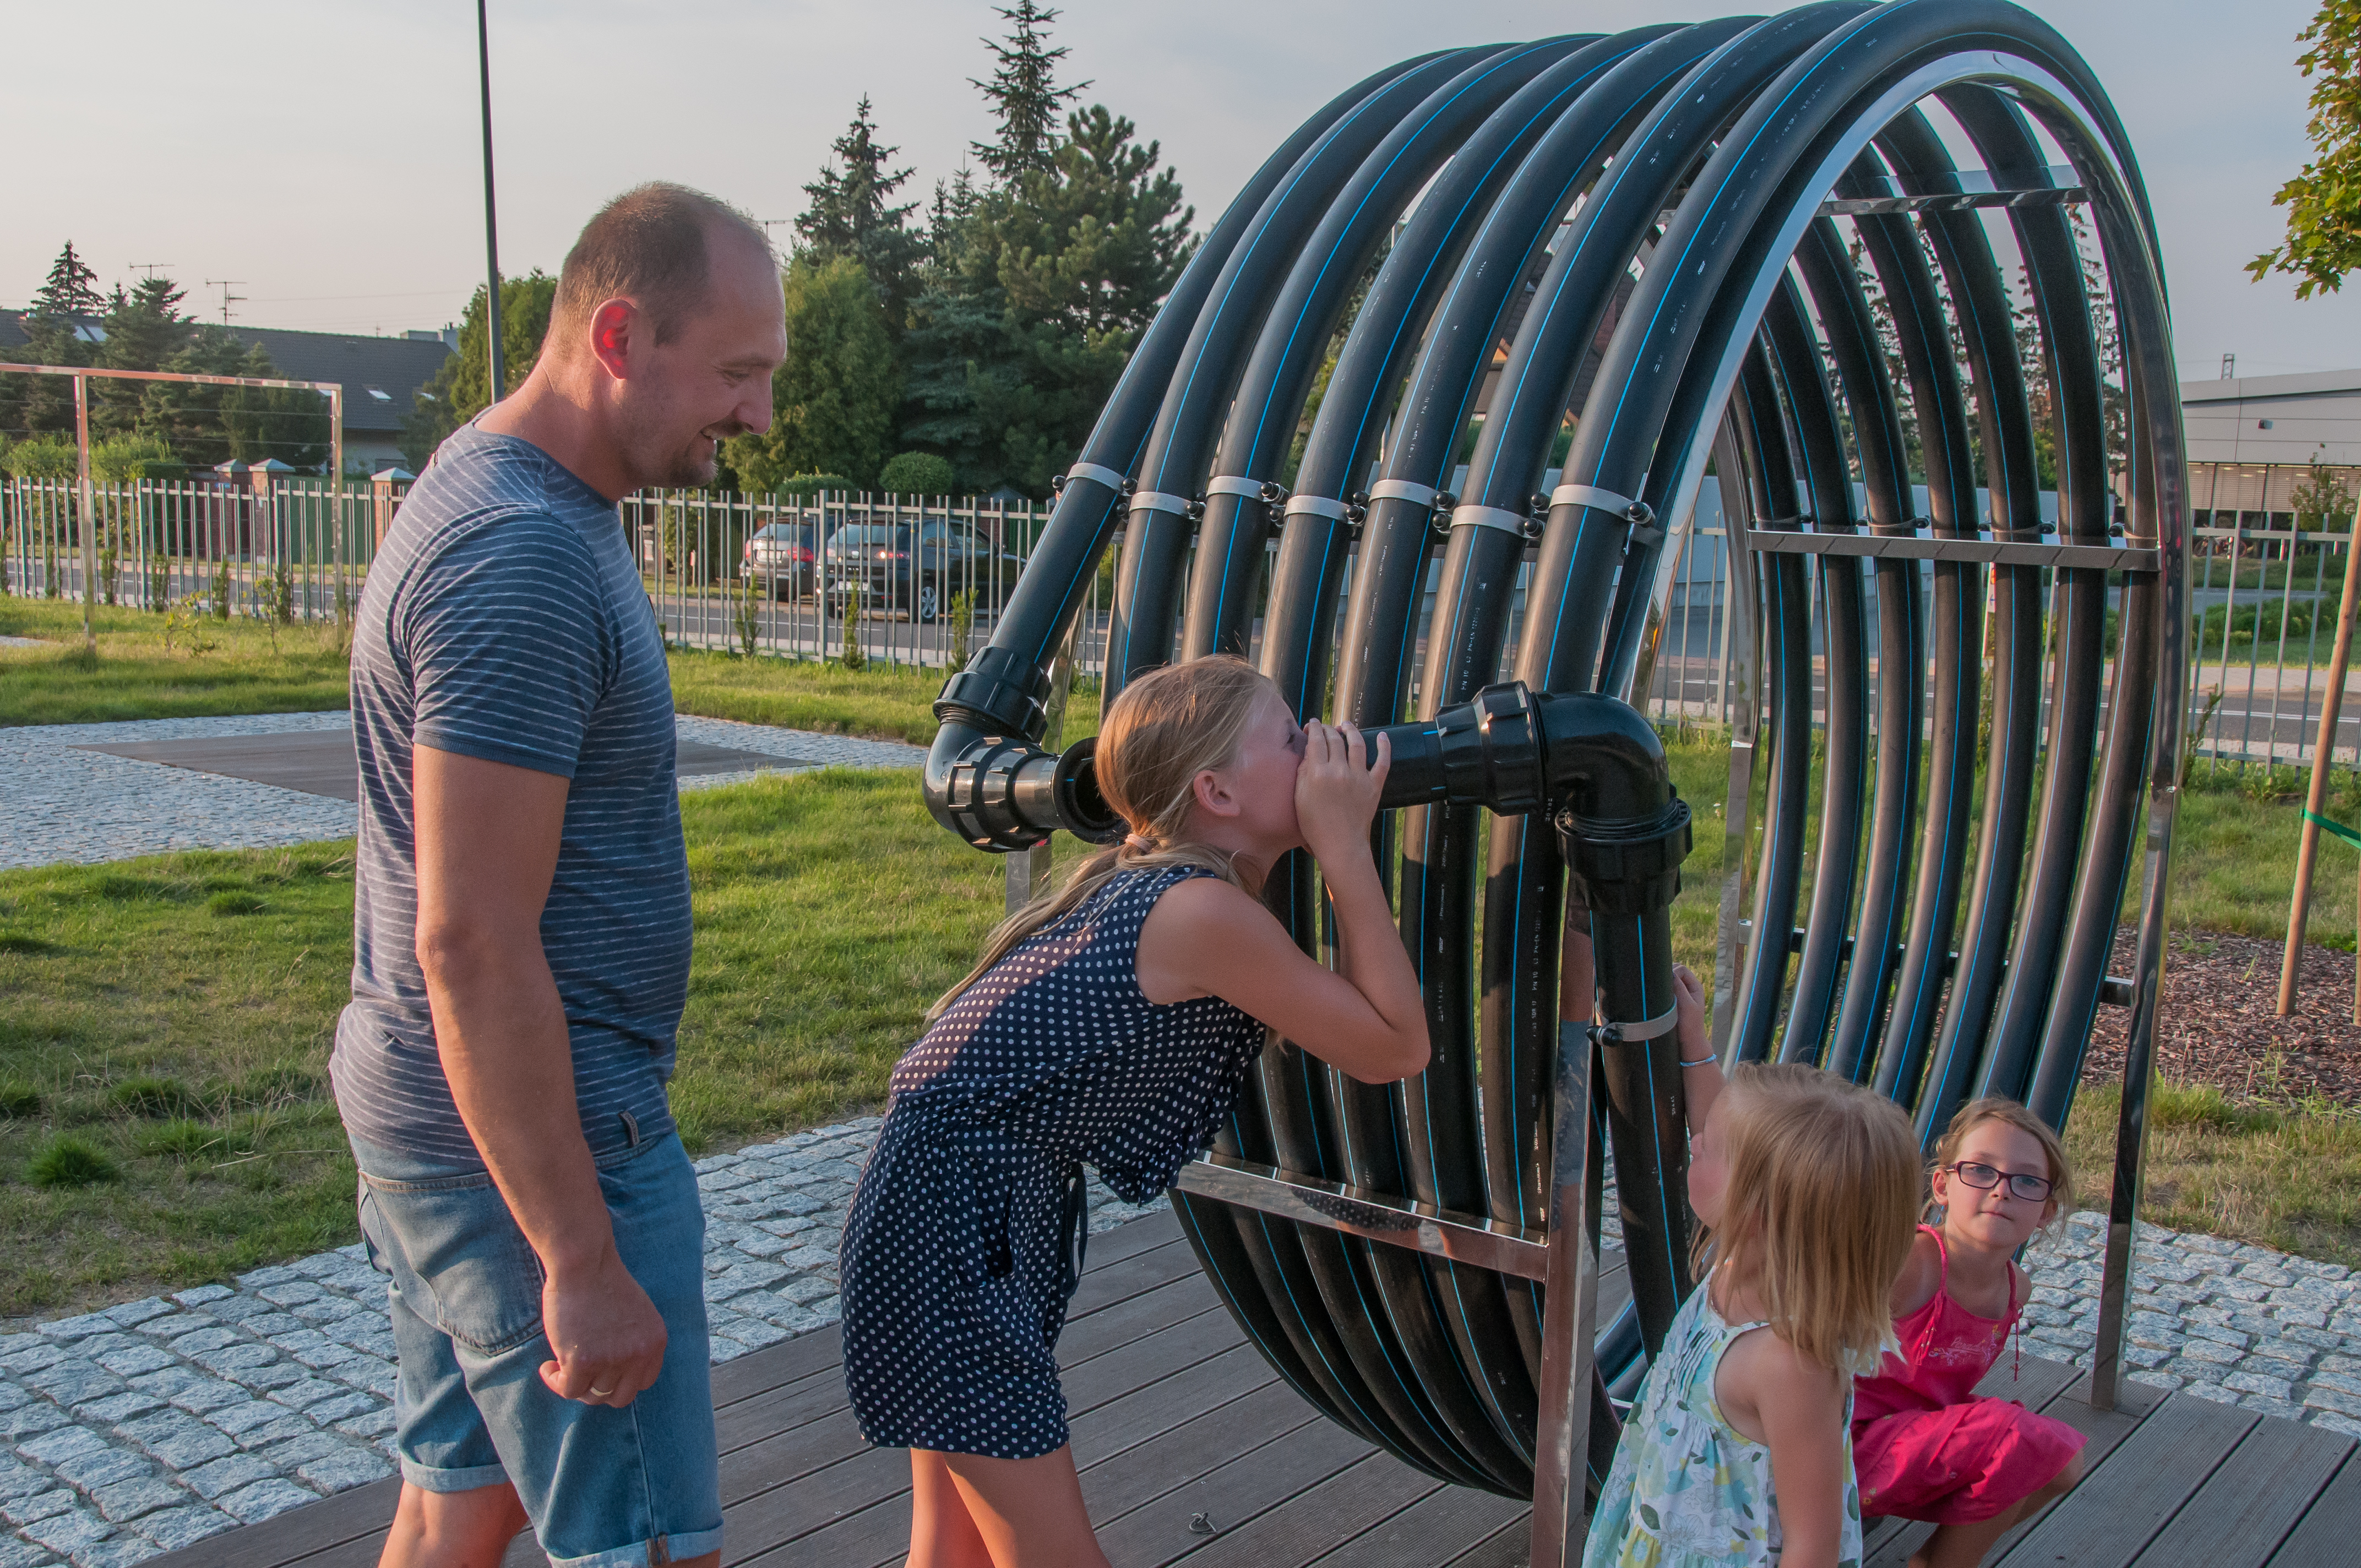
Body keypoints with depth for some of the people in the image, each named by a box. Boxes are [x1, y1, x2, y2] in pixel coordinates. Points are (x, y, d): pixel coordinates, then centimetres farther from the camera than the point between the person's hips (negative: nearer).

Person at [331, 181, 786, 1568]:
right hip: (531, 1139, -10)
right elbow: (472, 946, -26)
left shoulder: (507, 493, 10)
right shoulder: (525, 560, -23)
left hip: (437, 1116, 10)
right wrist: (582, 1264, -22)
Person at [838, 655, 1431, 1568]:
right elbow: (1395, 1049, -13)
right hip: (954, 1224, -10)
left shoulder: (1147, 881, 8)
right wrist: (1346, 847, -12)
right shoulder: (1205, 912, -19)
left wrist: (1335, 853, 10)